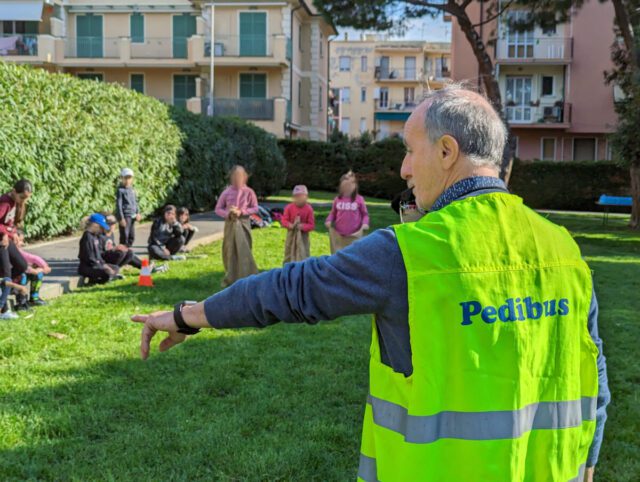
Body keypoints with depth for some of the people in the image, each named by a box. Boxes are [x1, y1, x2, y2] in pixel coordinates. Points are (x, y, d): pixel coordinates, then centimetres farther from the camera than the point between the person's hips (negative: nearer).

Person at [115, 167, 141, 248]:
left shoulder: (132, 190, 14)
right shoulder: (120, 190, -7)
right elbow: (118, 204, -10)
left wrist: (137, 213, 7)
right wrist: (121, 218, -14)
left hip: (132, 216, 7)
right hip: (125, 216, -7)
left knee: (132, 237, 12)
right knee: (124, 236, -6)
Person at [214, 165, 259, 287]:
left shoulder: (249, 192, -3)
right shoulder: (226, 192, -2)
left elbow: (255, 208, -1)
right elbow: (218, 209, 2)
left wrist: (241, 212, -14)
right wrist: (228, 214, -17)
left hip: (243, 224, -1)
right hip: (230, 224, 1)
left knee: (244, 251, -4)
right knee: (230, 251, 5)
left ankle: (245, 278, 3)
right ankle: (230, 279, 16)